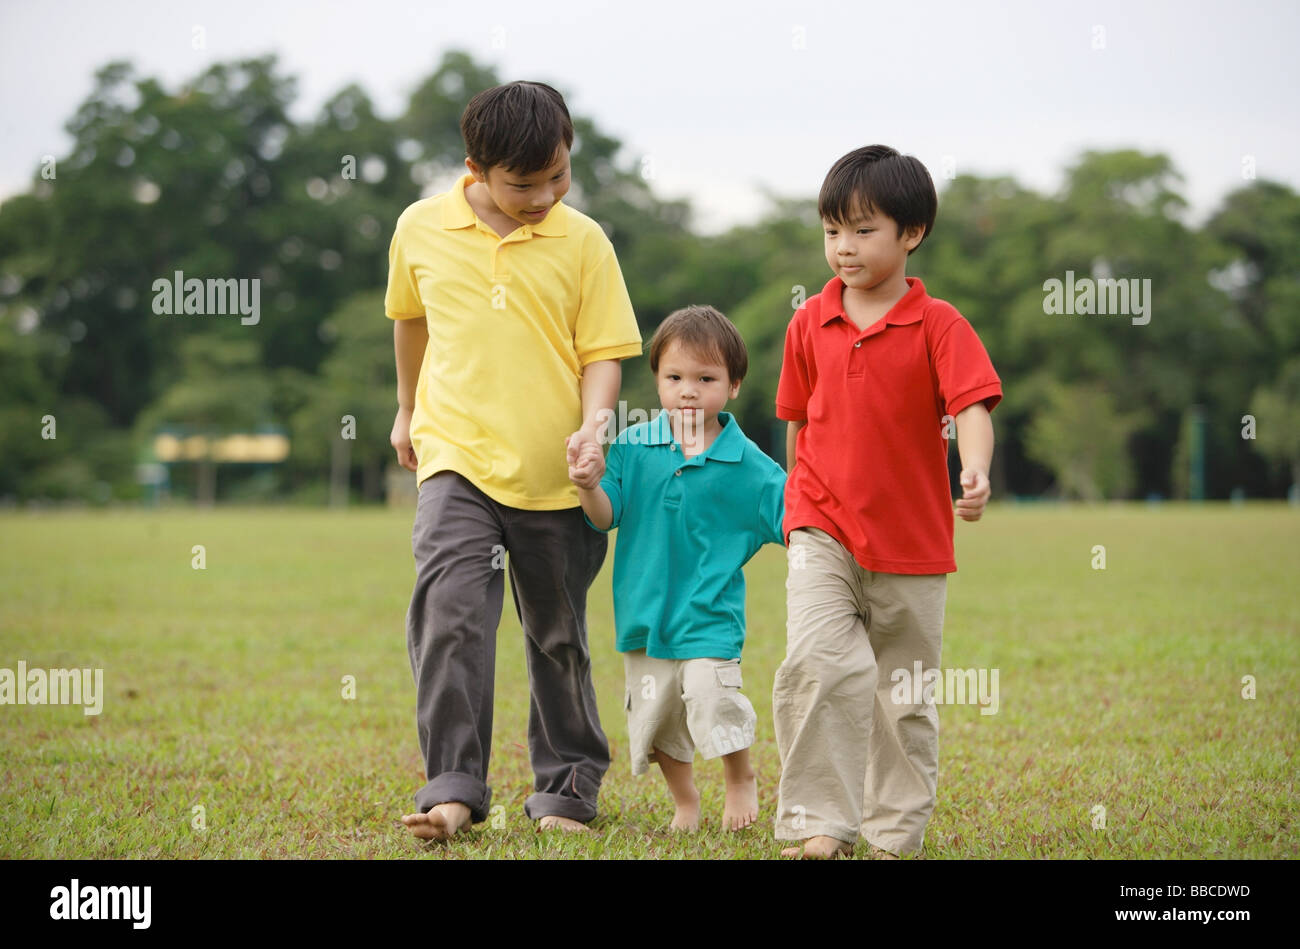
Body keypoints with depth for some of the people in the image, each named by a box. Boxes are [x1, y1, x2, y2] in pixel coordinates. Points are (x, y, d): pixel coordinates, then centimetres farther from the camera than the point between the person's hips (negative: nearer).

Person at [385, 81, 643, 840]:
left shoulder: (582, 241, -4)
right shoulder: (422, 229, 0)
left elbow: (603, 350, -2)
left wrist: (594, 423, -20)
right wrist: (407, 412, 28)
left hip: (555, 476, 0)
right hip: (457, 461, 0)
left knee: (559, 638, 12)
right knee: (451, 615, -18)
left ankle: (567, 786, 27)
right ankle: (453, 787, -15)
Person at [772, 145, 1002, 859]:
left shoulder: (938, 326, -6)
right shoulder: (810, 323, 4)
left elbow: (971, 405, -18)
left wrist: (975, 470, -37)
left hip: (911, 537, -1)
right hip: (823, 530, 1)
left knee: (905, 694, 9)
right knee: (818, 664, -20)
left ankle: (896, 834, 23)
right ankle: (820, 825, -15)